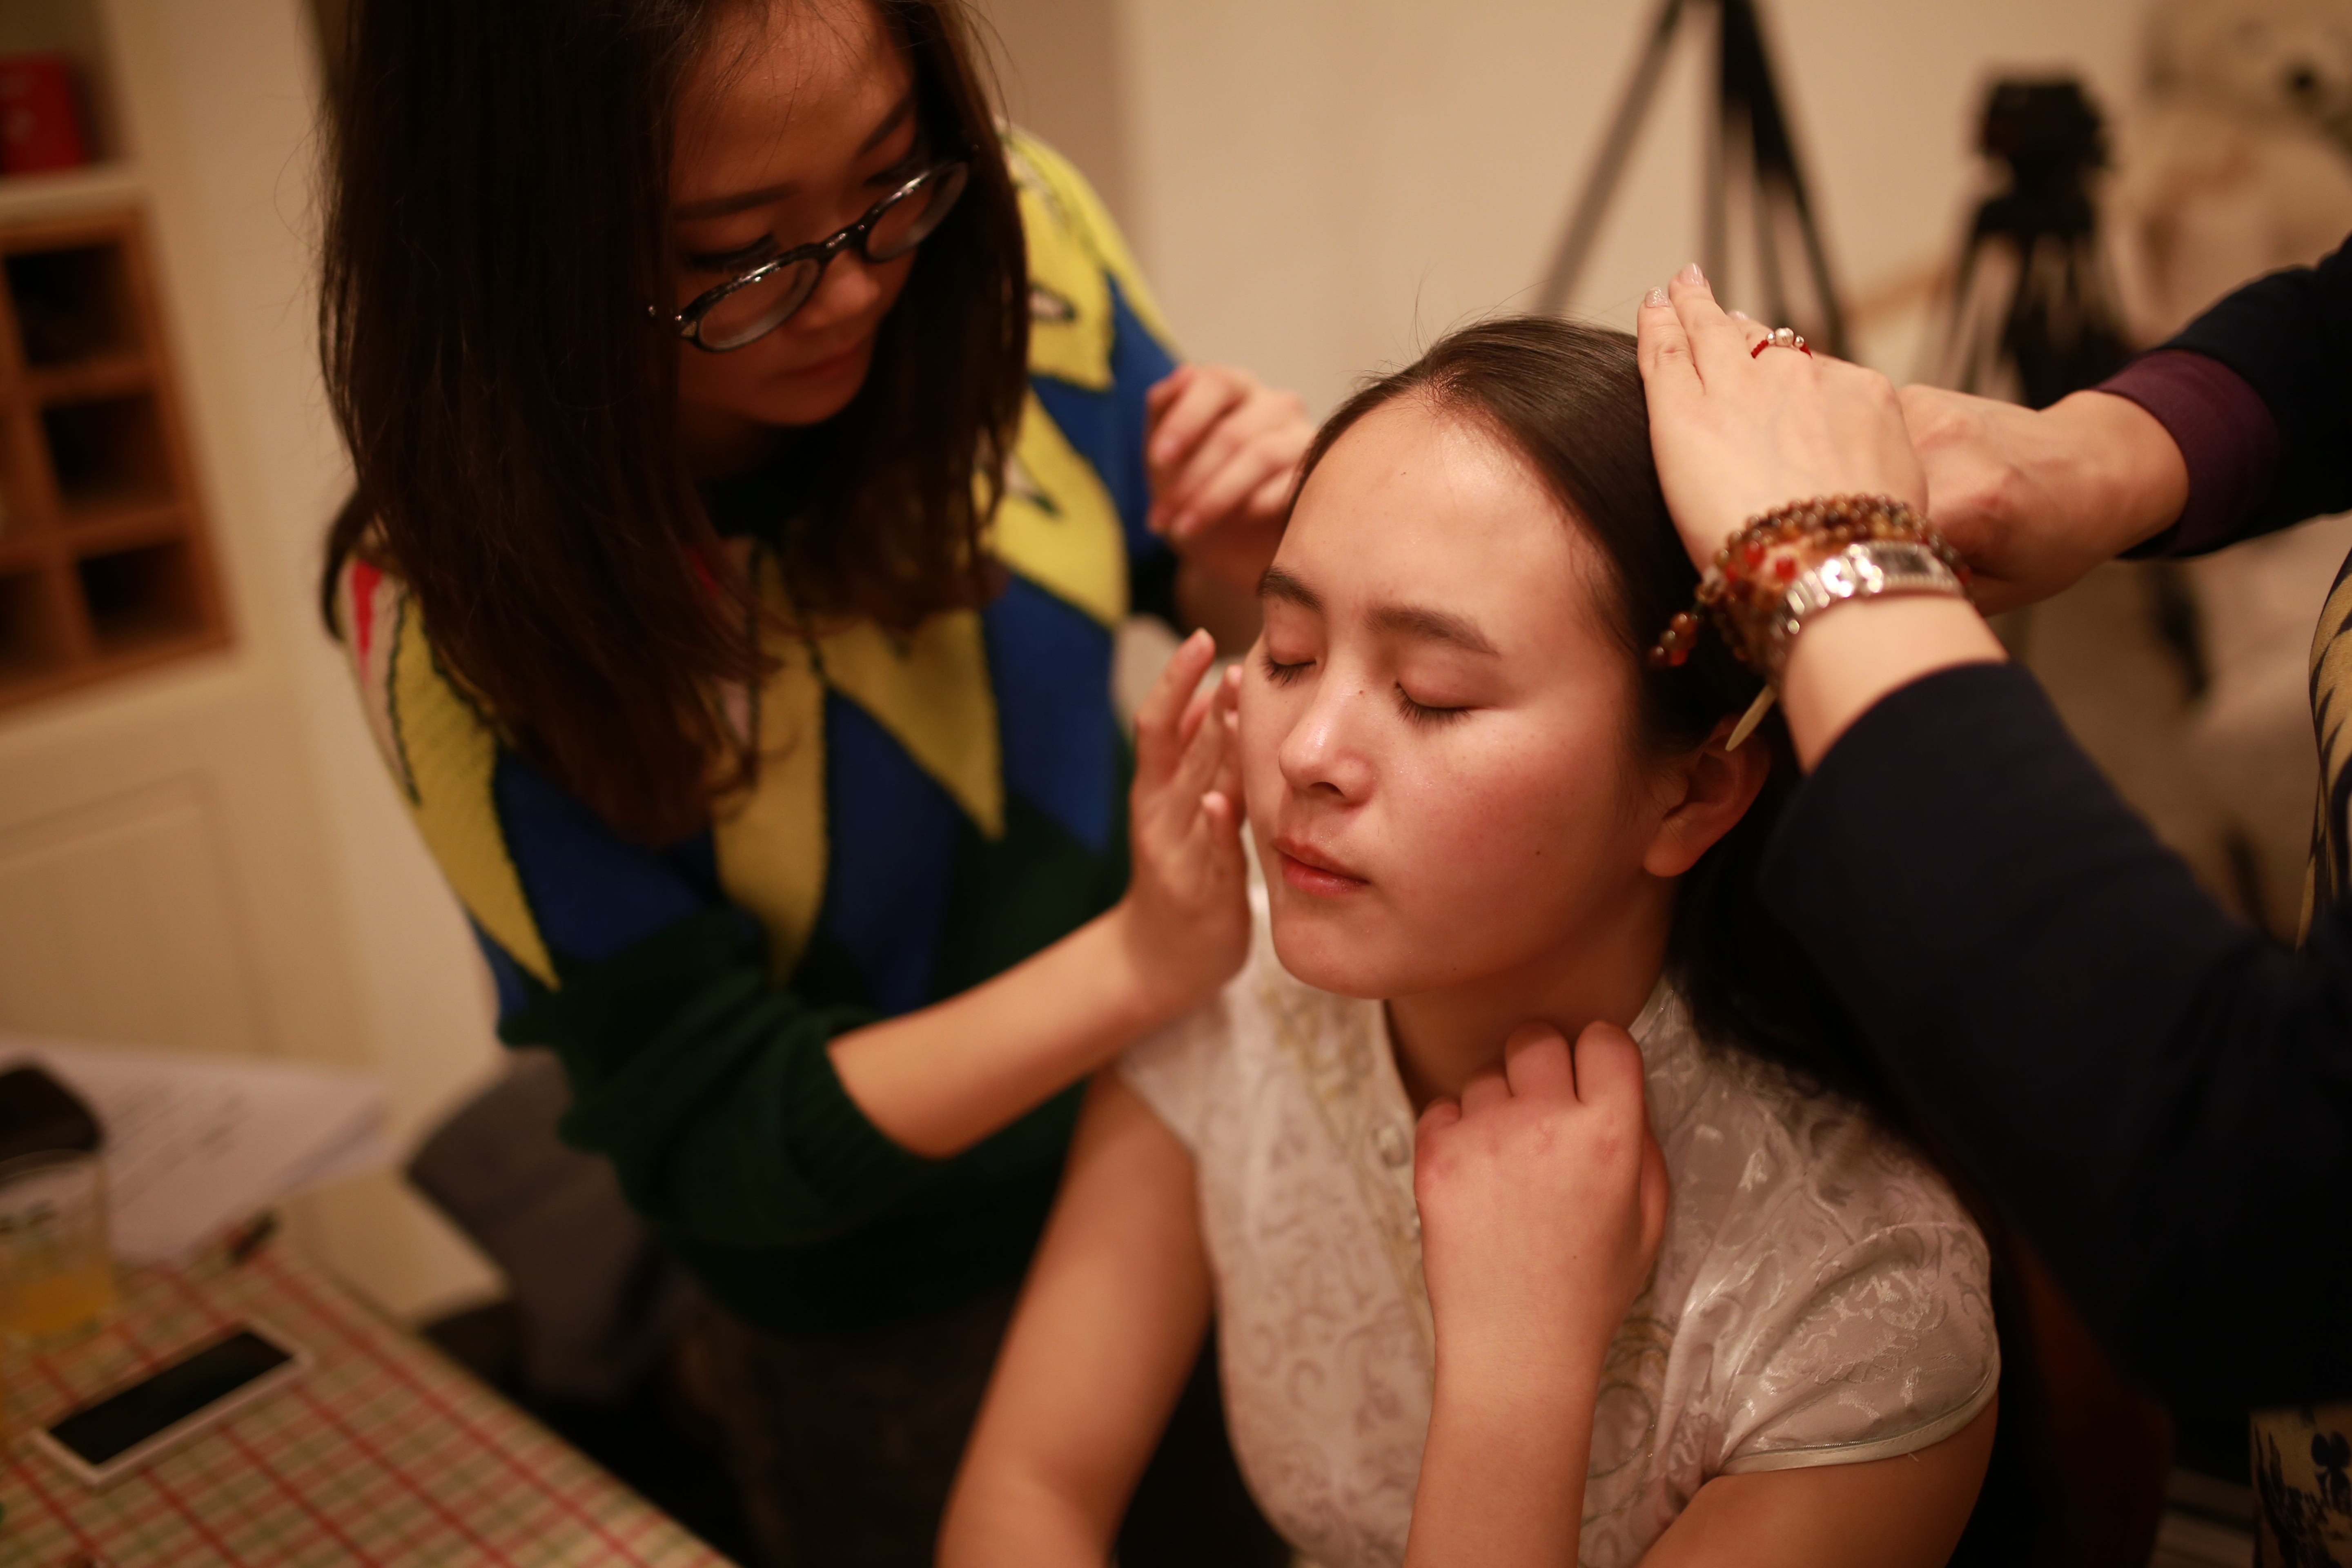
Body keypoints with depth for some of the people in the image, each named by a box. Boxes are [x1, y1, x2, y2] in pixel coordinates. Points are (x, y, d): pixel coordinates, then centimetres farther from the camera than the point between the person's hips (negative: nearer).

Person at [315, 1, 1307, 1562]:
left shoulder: (1008, 236, -19)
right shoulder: (457, 599, -28)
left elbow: (1187, 581, -1)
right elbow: (728, 1141, -23)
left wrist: (1257, 545, -25)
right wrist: (1138, 963, -38)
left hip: (1184, 1108, 4)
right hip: (877, 1309, -3)